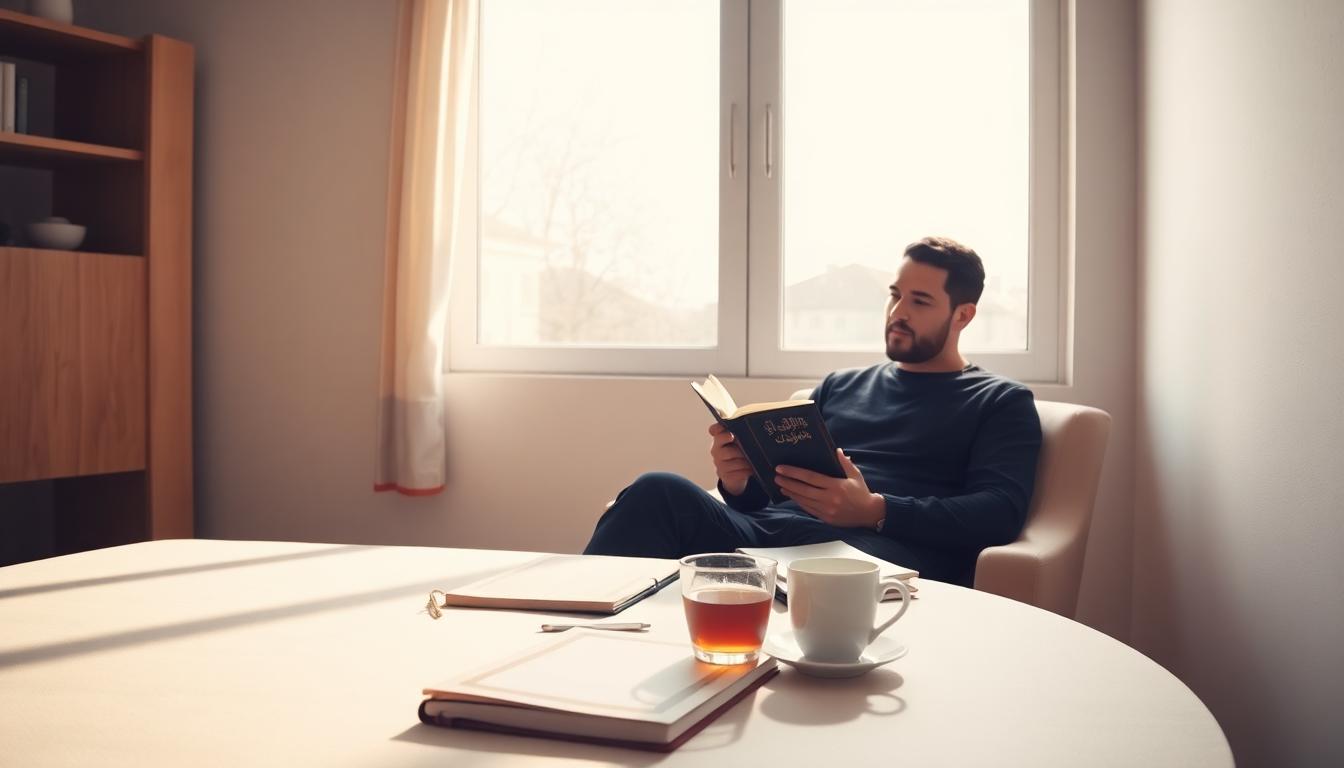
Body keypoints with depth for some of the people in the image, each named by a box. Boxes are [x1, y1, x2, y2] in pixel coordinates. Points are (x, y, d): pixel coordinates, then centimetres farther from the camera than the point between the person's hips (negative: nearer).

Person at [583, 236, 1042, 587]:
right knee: (659, 494, -27)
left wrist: (875, 511, -16)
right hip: (770, 530, 5)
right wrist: (739, 483, 0)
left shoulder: (1001, 403, 16)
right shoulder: (840, 386, 31)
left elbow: (1001, 511, -2)